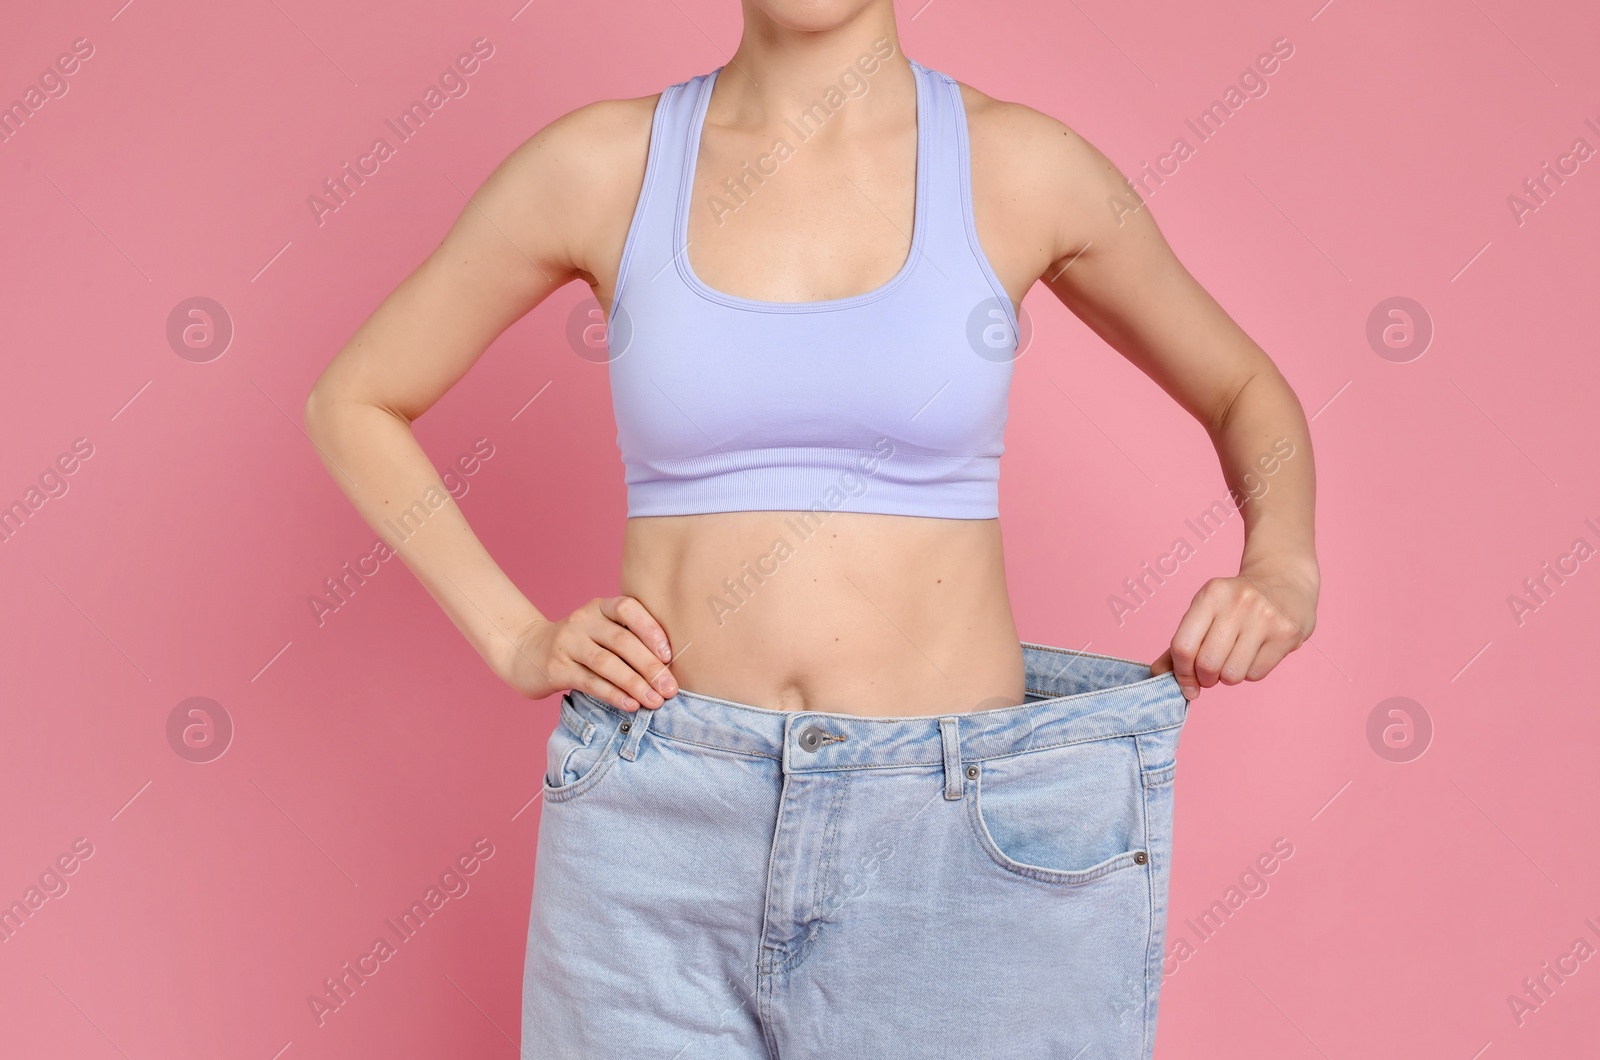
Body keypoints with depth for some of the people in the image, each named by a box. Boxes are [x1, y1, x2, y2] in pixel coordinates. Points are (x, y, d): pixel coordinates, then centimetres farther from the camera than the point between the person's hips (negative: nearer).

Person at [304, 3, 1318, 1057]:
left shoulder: (1025, 165, -1)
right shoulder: (601, 162, 0)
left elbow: (1247, 393, 15)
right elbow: (353, 403, 11)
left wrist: (1281, 572, -5)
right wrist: (517, 642, 1)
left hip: (956, 845, 0)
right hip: (658, 826, 1)